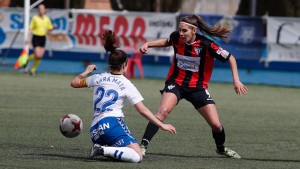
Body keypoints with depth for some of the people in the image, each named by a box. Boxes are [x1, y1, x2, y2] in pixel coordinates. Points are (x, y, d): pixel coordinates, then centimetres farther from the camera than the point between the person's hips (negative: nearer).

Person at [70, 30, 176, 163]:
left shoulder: (99, 78, 16)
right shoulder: (126, 84, 4)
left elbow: (74, 83, 29)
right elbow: (143, 110, 2)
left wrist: (86, 72, 44)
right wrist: (162, 126, 7)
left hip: (95, 130, 7)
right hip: (112, 123, -7)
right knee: (137, 156, -17)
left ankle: (99, 148, -6)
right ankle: (104, 150, -30)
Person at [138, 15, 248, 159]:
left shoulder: (206, 45, -20)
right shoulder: (176, 37, -11)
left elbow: (230, 58, -9)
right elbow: (166, 42, 16)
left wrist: (236, 80, -15)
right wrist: (148, 44, 2)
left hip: (197, 87, -1)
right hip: (176, 83, 1)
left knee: (216, 124, -1)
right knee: (163, 111, -28)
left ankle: (221, 149, 31)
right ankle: (143, 146, -28)